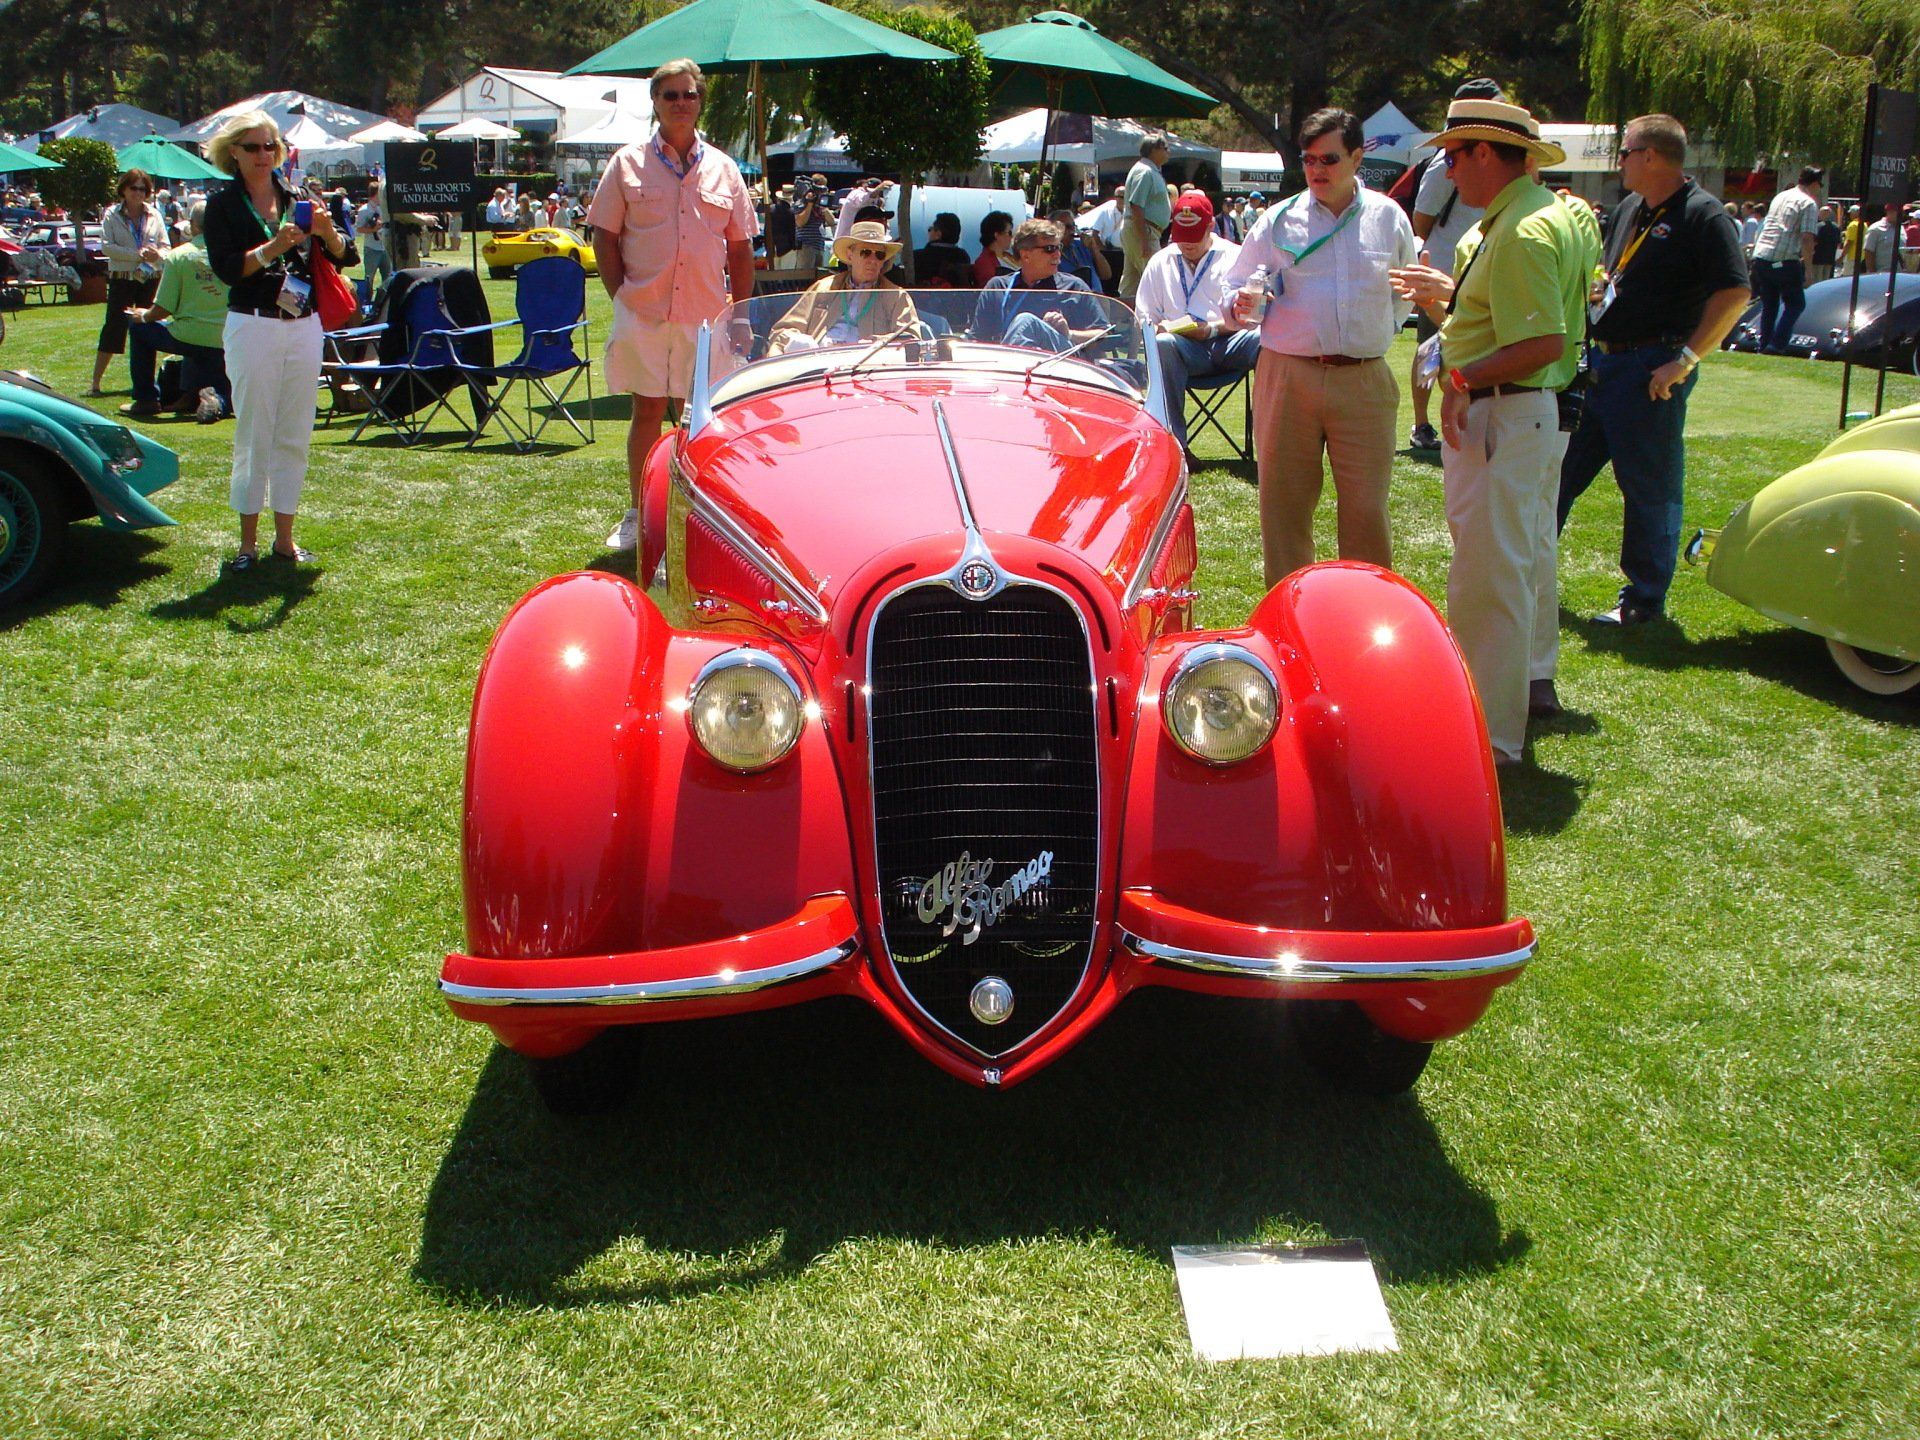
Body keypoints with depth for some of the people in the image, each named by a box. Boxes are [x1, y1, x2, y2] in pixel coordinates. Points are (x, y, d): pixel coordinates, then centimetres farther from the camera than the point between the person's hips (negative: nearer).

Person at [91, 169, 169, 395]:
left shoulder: (154, 215, 9)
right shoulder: (112, 215, 2)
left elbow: (166, 246, 7)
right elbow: (107, 246, -8)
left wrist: (157, 255, -16)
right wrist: (138, 254, -18)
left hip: (151, 278, 3)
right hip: (122, 278, -3)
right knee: (114, 327, -6)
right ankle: (95, 382, -2)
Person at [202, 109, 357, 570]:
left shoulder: (298, 199, 10)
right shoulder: (224, 204, 1)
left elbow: (346, 258, 5)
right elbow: (226, 267, -11)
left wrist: (327, 232, -16)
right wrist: (273, 247, -24)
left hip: (304, 327, 3)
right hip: (253, 327, -3)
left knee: (295, 437, 7)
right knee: (253, 437, 0)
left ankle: (284, 537, 16)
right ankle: (248, 540, 8)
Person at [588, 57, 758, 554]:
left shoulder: (723, 169, 10)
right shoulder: (628, 164, 5)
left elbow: (741, 248, 12)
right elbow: (604, 237, 6)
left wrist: (740, 313, 5)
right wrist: (622, 297, -3)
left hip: (707, 316, 1)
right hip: (643, 313, -1)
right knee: (646, 411, 2)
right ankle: (637, 516, 12)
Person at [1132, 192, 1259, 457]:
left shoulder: (1234, 256, 15)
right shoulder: (1161, 262, 23)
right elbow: (1143, 318, 19)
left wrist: (1212, 328, -12)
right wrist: (1159, 327, -5)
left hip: (1227, 344, -1)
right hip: (1185, 349, 1)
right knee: (1162, 344, -36)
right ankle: (1174, 443, -39)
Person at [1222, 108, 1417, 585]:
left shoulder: (1388, 217, 9)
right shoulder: (1278, 220, 6)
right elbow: (1234, 286, 8)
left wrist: (1380, 329, 7)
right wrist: (1242, 306, -14)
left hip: (1364, 380, 0)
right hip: (1288, 375, 0)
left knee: (1366, 506, 0)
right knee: (1283, 500, 4)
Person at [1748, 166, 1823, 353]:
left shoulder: (1780, 197, 19)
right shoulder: (1809, 203, -4)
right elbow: (1807, 238, -12)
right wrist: (1808, 268, -7)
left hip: (1760, 256, 7)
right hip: (1784, 260, -7)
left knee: (1769, 305, 16)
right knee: (1795, 304, 6)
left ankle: (1764, 346, 13)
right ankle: (1776, 345, -6)